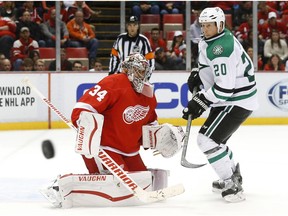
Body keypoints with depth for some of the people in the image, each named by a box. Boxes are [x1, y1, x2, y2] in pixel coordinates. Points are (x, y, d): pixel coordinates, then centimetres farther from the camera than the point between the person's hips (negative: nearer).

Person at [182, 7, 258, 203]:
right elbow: (208, 65, 26)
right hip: (228, 98, 11)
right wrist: (197, 75, 7)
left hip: (238, 101, -11)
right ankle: (233, 174, 42)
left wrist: (200, 102, -20)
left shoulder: (221, 48, -26)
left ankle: (233, 186, -13)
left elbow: (224, 88, -28)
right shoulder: (209, 41, 6)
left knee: (208, 139, -17)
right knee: (214, 138, 23)